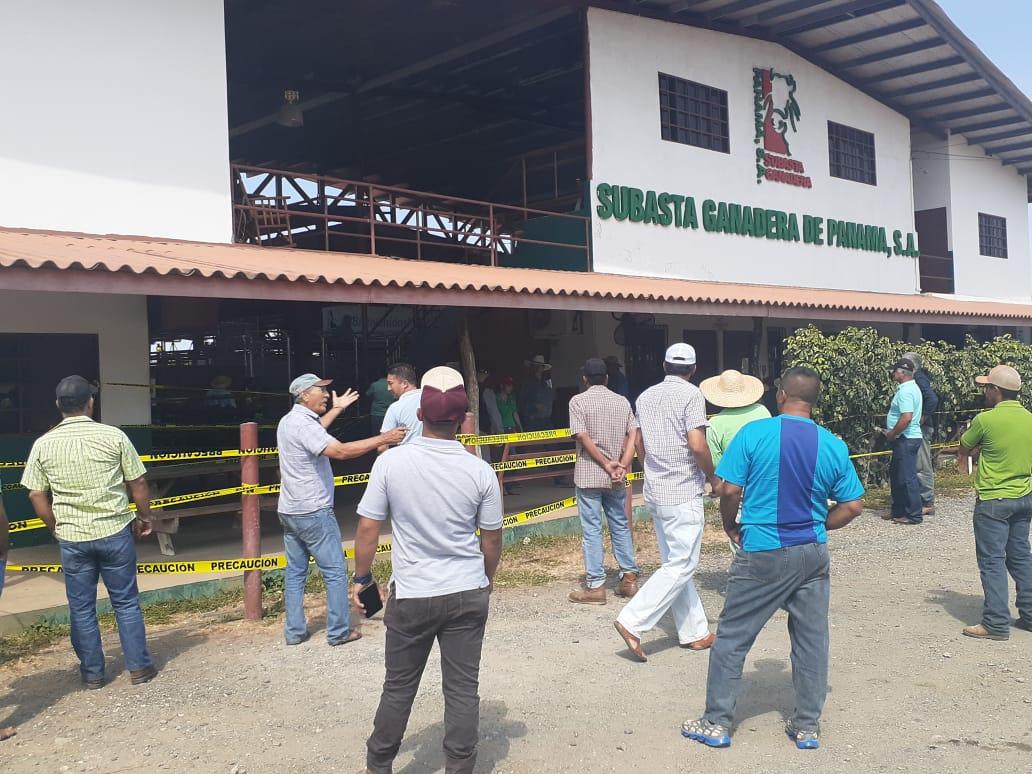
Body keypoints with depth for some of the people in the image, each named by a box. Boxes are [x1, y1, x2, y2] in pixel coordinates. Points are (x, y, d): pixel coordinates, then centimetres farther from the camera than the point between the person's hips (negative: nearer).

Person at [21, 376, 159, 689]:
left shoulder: (43, 445, -2)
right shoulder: (113, 436, -8)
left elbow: (36, 495, 1)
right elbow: (138, 483, -4)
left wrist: (56, 528, 14)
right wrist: (145, 517, 11)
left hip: (72, 539, 1)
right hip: (115, 532, -1)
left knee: (81, 609, 13)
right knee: (126, 602, 10)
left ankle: (92, 672, 21)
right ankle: (139, 667, 17)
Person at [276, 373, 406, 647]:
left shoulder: (288, 421, 10)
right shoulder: (302, 424, -21)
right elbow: (340, 451, -32)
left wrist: (336, 409, 37)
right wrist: (383, 439, -30)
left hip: (289, 511, 10)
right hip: (313, 512, -10)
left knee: (295, 572, 13)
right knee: (335, 571, 1)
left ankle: (294, 632, 17)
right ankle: (338, 632, 6)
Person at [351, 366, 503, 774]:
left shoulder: (391, 462, -12)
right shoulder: (480, 471, -9)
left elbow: (367, 528, -7)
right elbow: (492, 540, 1)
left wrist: (362, 578, 8)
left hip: (411, 596, 0)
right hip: (467, 594, 0)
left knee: (398, 687, 15)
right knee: (462, 690, 9)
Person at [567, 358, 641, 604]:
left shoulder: (578, 401, -6)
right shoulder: (622, 401, 7)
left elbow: (583, 437, -14)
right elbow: (633, 435, -3)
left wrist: (606, 464, -11)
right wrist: (623, 465, -10)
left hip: (588, 475, -4)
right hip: (615, 478, 4)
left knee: (592, 530, 0)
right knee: (620, 525, 15)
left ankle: (595, 586, 3)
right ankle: (629, 578, 17)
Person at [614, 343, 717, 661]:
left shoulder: (646, 397, 11)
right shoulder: (691, 394, -11)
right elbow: (697, 445, -19)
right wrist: (712, 477, -3)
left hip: (655, 491, 8)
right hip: (684, 493, -8)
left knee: (674, 562, 13)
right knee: (681, 565, -3)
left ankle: (693, 632, 20)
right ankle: (633, 622, -10)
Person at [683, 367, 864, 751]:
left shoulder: (753, 433, -11)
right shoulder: (833, 446, -1)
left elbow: (728, 490, -13)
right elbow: (853, 506, 2)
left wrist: (731, 526, 5)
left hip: (761, 556, -3)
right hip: (812, 556, 3)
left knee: (732, 638, 8)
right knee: (812, 641, 13)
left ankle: (716, 723, 15)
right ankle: (808, 726, 23)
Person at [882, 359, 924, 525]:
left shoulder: (905, 391, -20)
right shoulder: (912, 388, 14)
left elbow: (906, 418, -29)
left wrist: (892, 435, -16)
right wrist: (892, 432, 17)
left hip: (906, 440, -11)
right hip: (907, 438, 11)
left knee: (907, 477, -4)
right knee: (895, 474, 18)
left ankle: (914, 515, 3)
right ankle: (898, 511, 26)